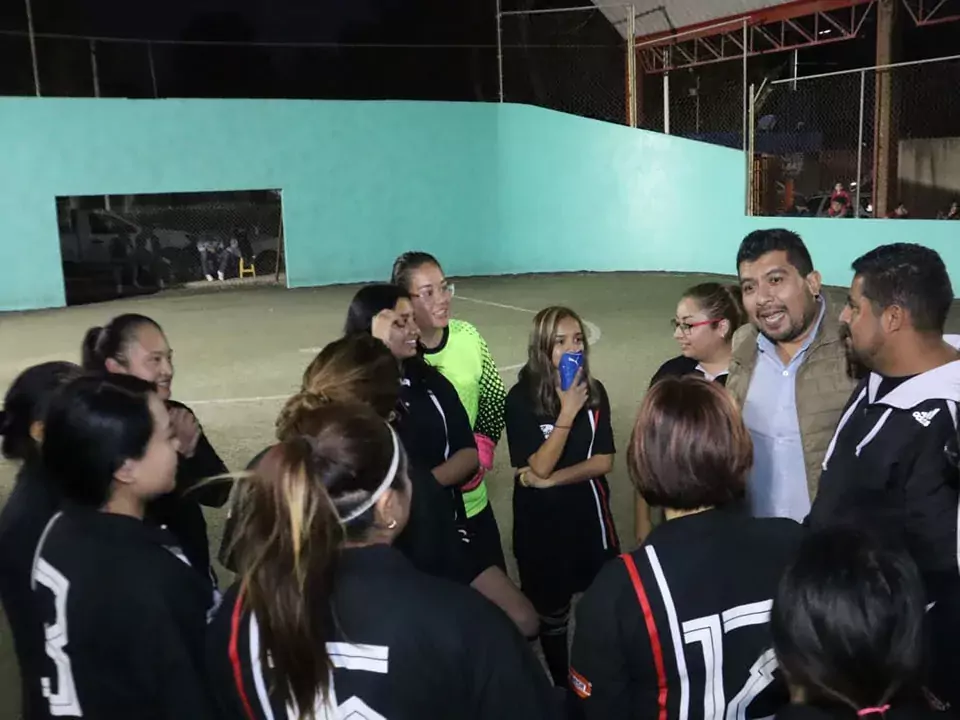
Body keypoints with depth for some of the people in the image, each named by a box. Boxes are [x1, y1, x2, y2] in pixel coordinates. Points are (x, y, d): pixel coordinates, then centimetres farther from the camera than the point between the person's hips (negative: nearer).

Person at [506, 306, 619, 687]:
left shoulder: (594, 392, -4)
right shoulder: (521, 398, -14)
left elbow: (604, 461, -5)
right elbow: (540, 466, -19)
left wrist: (550, 480, -15)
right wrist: (567, 412, -25)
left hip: (589, 513, 3)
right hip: (541, 520, -2)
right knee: (551, 610, 13)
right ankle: (561, 686, 35)